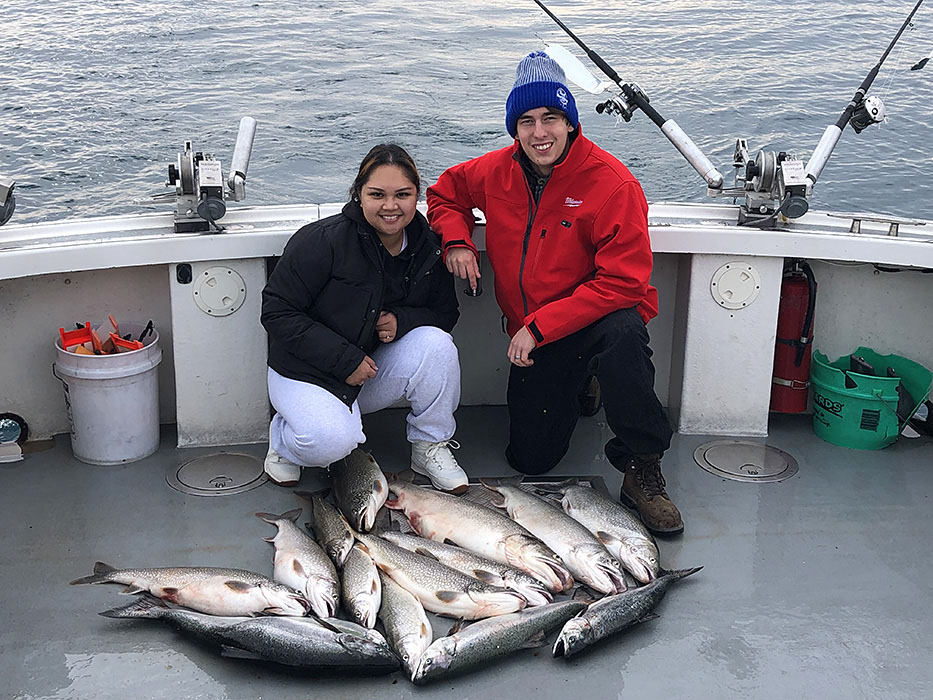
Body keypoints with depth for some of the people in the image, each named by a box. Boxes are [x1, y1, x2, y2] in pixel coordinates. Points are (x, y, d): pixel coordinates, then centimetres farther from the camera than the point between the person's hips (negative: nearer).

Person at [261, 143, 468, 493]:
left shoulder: (427, 247, -4)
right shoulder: (323, 240, -20)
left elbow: (446, 313, 7)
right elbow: (277, 313, -18)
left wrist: (403, 320, -17)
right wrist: (345, 360, -22)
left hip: (375, 366, 5)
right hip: (307, 370, -5)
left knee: (436, 343, -23)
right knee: (332, 441, -33)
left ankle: (430, 445, -1)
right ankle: (284, 437, 6)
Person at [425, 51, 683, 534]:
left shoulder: (611, 182, -19)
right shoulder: (496, 172, -3)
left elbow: (623, 281, -22)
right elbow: (445, 193, 18)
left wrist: (541, 326, -25)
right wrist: (456, 240, -5)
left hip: (597, 318, -4)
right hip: (530, 335, 4)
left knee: (622, 333, -42)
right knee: (530, 459, 0)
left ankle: (642, 467, -24)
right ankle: (571, 391, 31)